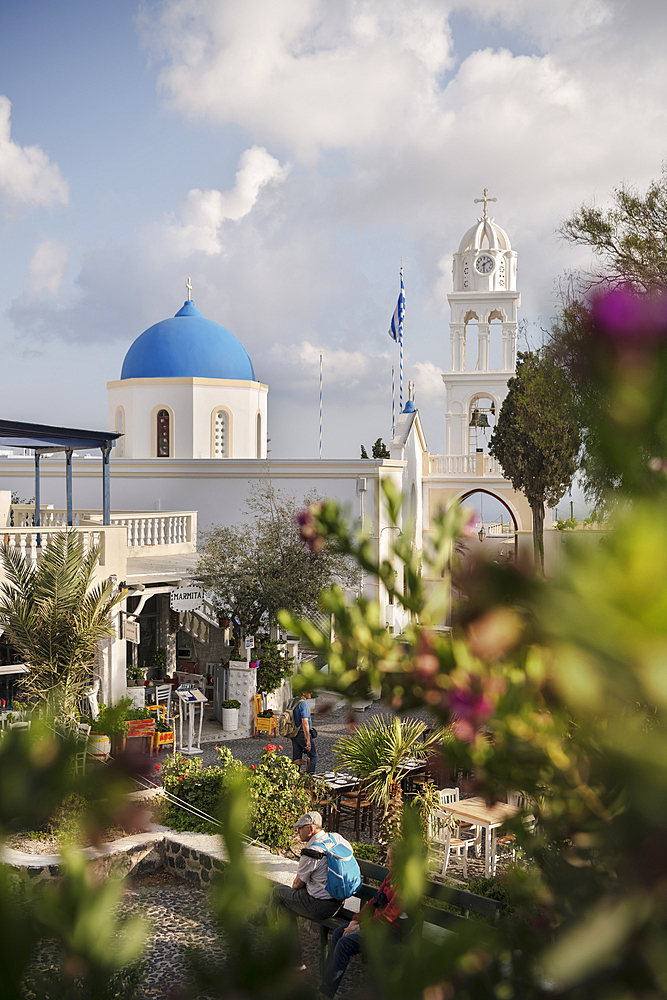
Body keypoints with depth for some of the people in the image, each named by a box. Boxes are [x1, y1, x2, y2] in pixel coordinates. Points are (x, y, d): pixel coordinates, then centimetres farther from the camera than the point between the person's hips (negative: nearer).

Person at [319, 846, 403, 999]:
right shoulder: (392, 875, 6)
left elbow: (388, 916, -24)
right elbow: (374, 901, 11)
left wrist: (359, 927, -16)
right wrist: (355, 920, 0)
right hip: (377, 919, 10)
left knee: (345, 943, -19)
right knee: (338, 933, -2)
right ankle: (325, 982, 4)